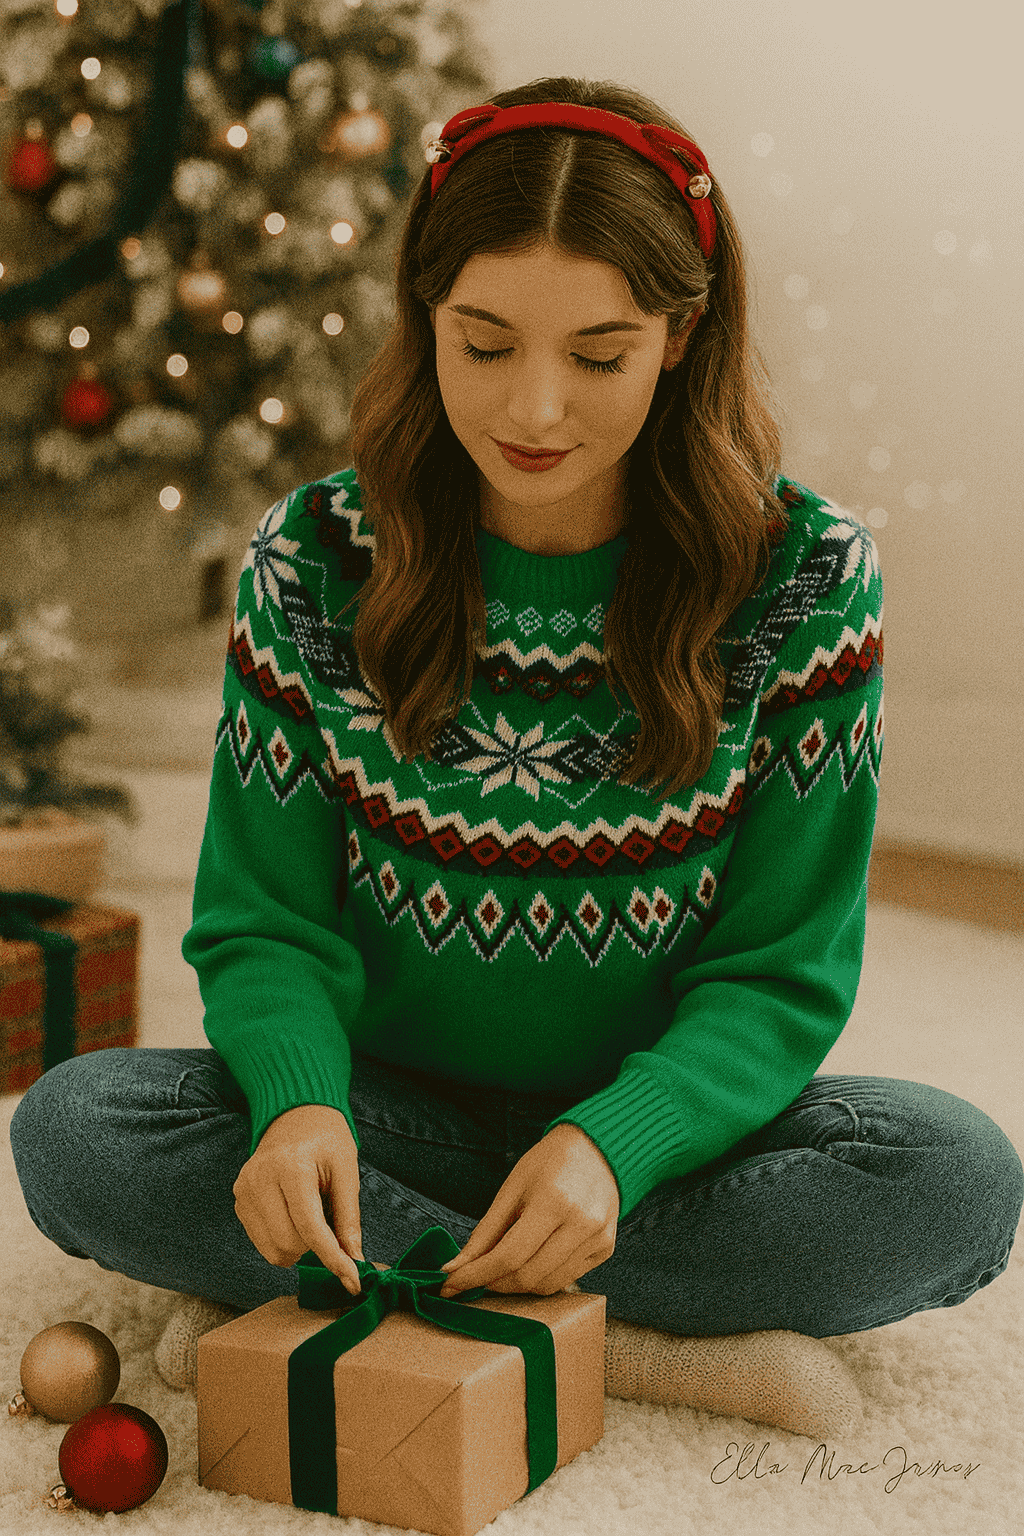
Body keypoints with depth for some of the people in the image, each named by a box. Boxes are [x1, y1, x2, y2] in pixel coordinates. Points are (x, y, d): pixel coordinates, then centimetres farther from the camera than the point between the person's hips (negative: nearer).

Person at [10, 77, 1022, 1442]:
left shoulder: (804, 575, -10)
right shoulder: (314, 564, -7)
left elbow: (782, 971, -9)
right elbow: (266, 923, -5)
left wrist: (613, 1146, -29)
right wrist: (300, 1101, -28)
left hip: (656, 1136, -1)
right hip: (396, 1116, 1)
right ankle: (665, 1345, -23)